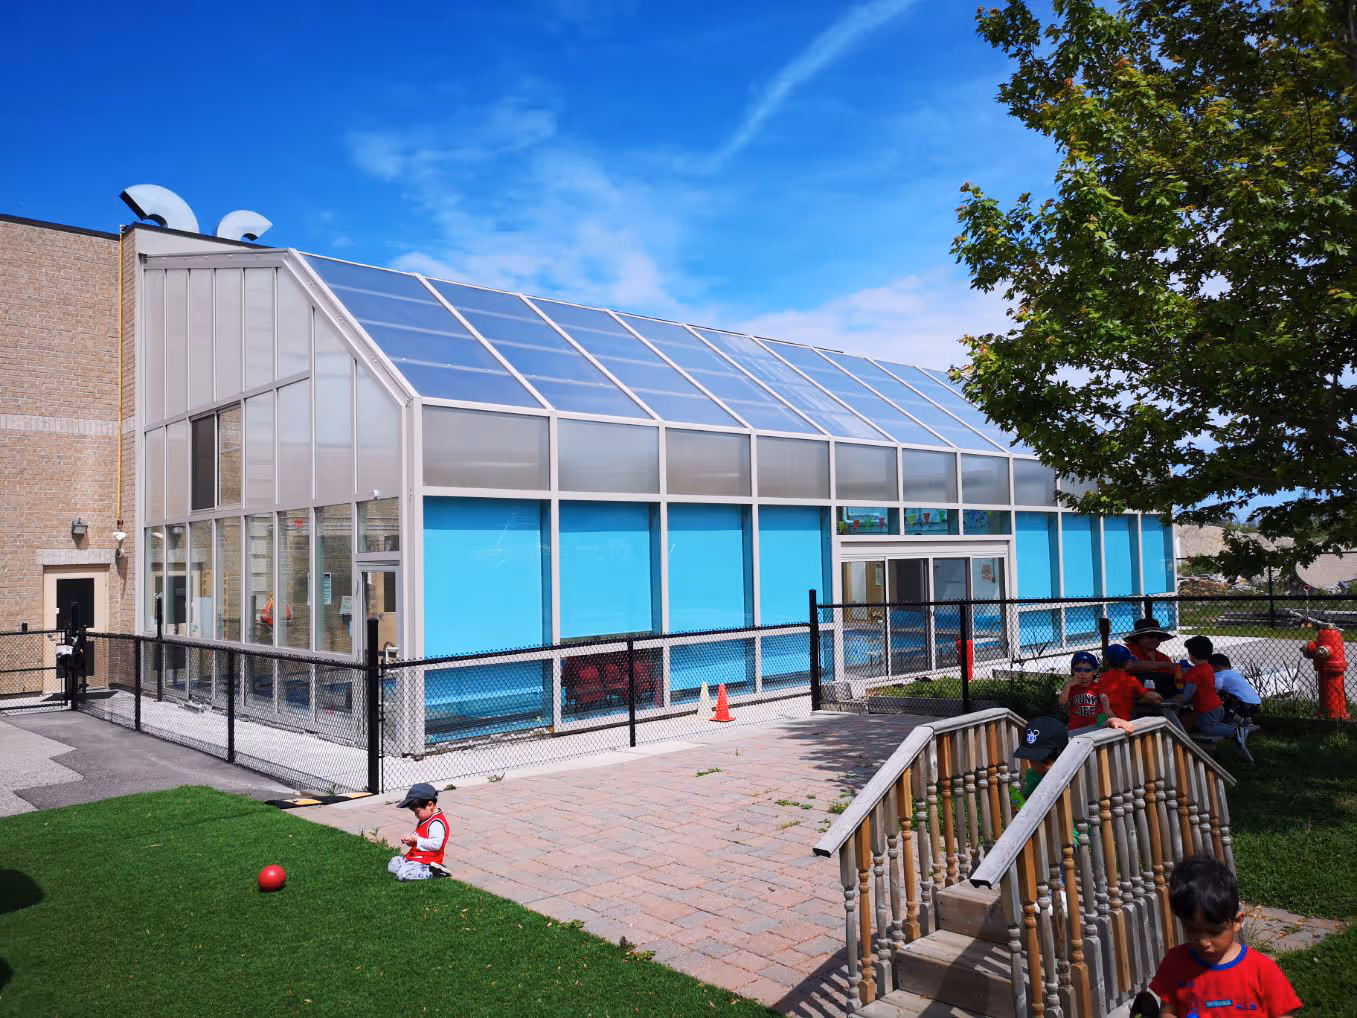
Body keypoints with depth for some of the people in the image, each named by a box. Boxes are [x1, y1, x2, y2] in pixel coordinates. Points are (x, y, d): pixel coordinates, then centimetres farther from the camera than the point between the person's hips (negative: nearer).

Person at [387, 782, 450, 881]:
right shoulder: (424, 820, 13)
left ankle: (432, 872, -13)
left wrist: (417, 840, -23)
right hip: (413, 856, 11)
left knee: (402, 874, -24)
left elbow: (436, 844, -29)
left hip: (426, 861, -11)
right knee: (391, 865, 10)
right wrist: (410, 840, 6)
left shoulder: (437, 823, -21)